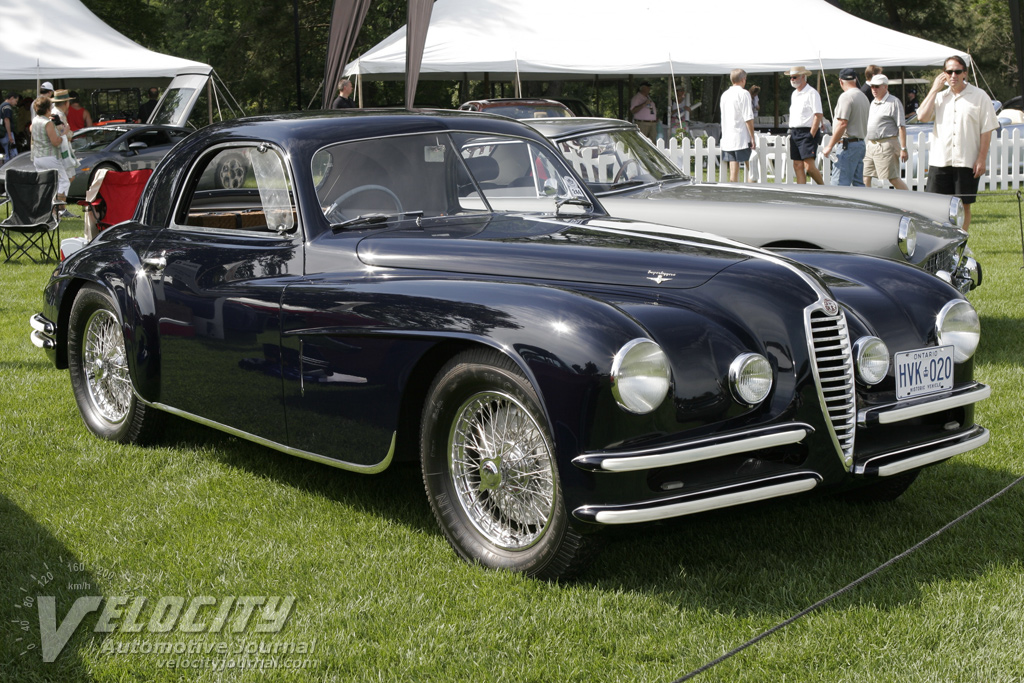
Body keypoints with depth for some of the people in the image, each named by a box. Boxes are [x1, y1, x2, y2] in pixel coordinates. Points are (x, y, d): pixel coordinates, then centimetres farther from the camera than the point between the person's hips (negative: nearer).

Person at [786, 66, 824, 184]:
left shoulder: (812, 93, -8)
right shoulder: (794, 94, 17)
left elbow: (818, 116, -13)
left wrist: (811, 135, -17)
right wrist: (791, 132, 13)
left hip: (807, 133, -8)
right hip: (794, 133, 8)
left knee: (809, 166, -15)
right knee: (797, 165, 5)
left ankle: (823, 187, 4)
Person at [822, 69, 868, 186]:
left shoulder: (846, 97, -12)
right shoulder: (863, 97, 16)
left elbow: (842, 124, -19)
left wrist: (829, 146, -15)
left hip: (847, 145, -9)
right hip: (861, 143, 9)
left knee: (839, 183, -11)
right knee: (859, 184, 11)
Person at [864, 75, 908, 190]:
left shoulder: (894, 102, -8)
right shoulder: (873, 103, 17)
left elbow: (901, 127, -12)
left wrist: (903, 149, -16)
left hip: (886, 145, -8)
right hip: (871, 145, 8)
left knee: (893, 178, -8)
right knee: (865, 177, 6)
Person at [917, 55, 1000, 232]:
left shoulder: (979, 96, 1)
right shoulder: (939, 96, 11)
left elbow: (987, 130, -1)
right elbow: (922, 117, -5)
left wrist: (982, 159, -9)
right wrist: (934, 89, -2)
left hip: (967, 162, -2)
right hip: (939, 160, 2)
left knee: (964, 205, 4)